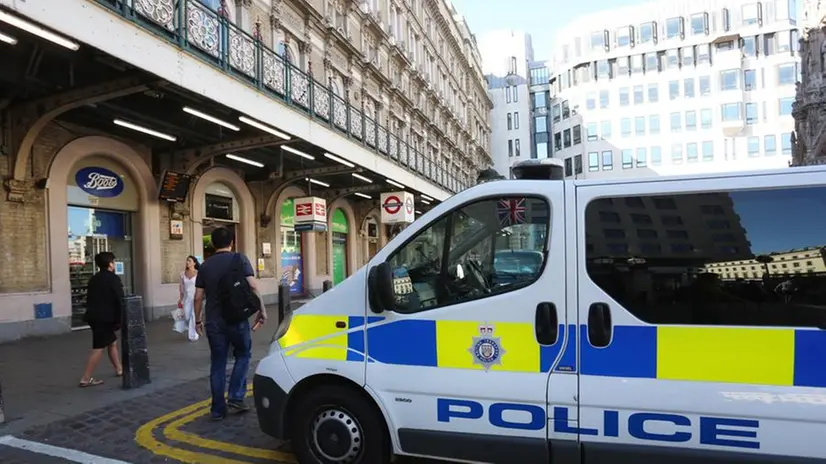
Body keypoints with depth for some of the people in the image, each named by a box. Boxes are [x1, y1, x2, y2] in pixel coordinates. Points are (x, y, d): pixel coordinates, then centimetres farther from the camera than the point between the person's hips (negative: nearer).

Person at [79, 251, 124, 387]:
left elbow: (89, 299, 16)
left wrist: (92, 313, 21)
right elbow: (120, 301, -13)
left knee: (112, 342, 20)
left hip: (94, 316, 9)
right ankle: (86, 379, -4)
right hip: (104, 318, -9)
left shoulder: (93, 279, 14)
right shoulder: (113, 279, -10)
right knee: (99, 348, -4)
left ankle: (119, 369, 29)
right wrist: (120, 320, -6)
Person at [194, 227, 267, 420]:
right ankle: (235, 398, 7)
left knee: (217, 364, 9)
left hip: (214, 320, 3)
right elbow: (253, 286, -13)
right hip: (237, 318, -3)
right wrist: (262, 309, -6)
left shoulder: (205, 265, 6)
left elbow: (198, 297, 5)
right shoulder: (240, 259, -3)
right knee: (243, 354, 16)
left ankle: (217, 409, 13)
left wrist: (198, 319, 16)